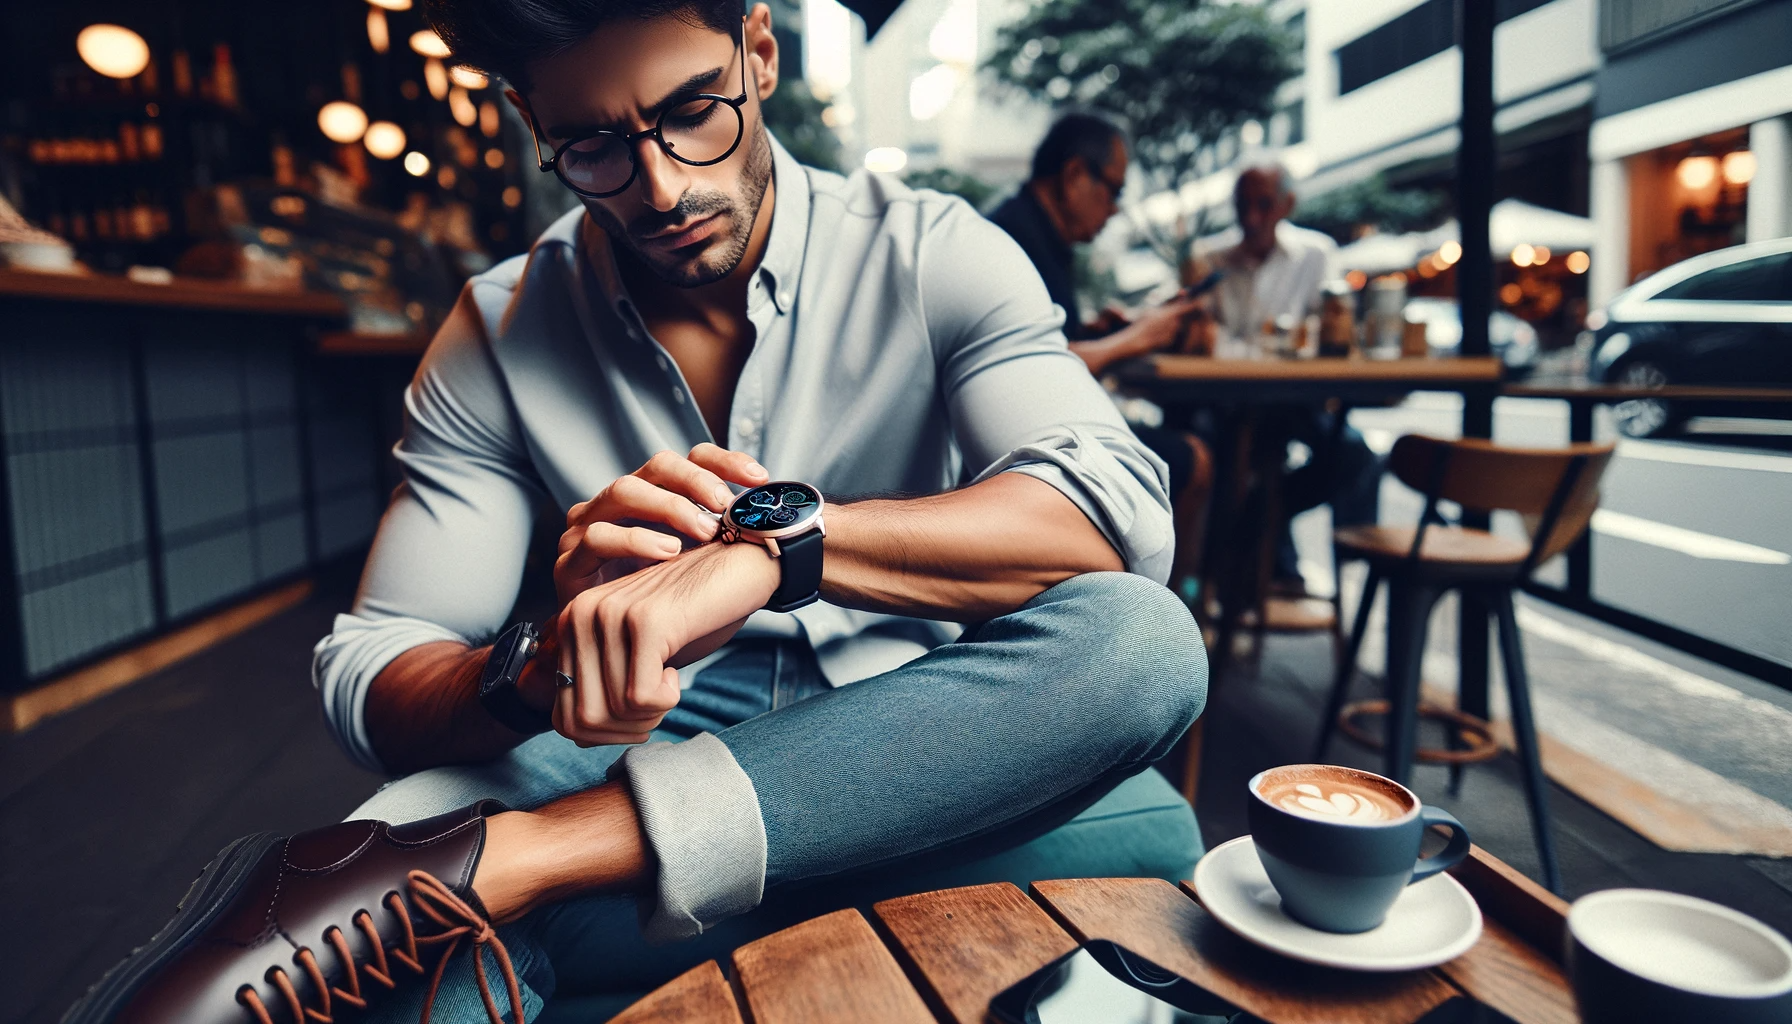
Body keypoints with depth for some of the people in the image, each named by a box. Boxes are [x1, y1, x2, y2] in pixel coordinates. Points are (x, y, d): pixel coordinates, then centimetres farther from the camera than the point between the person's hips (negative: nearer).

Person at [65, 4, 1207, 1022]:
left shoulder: (930, 253, -5)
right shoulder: (499, 336, -1)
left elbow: (1115, 511, -21)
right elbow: (367, 673, -5)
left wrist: (774, 537, -35)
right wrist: (540, 669, -28)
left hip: (914, 756, 3)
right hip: (636, 754, -2)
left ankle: (489, 865, -33)